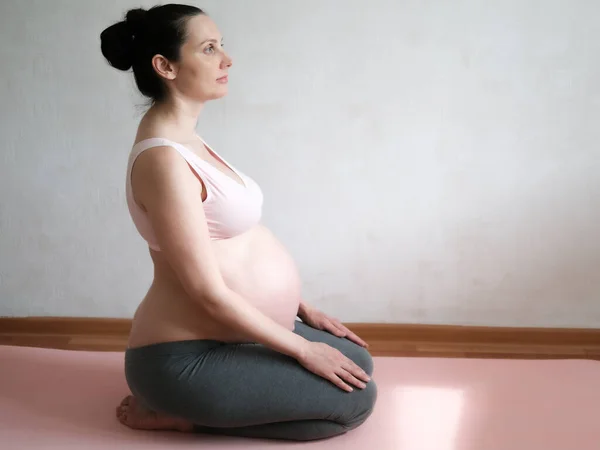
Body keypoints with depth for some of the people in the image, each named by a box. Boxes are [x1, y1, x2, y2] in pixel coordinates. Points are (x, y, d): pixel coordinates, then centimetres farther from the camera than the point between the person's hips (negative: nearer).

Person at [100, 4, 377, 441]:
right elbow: (209, 291, -23)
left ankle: (183, 402, 13)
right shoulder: (164, 158, -24)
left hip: (229, 333, 10)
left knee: (356, 362, 16)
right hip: (188, 357, -10)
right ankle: (181, 414, -1)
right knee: (355, 399, -5)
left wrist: (304, 309, 13)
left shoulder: (185, 140, 8)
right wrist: (302, 349, -14)